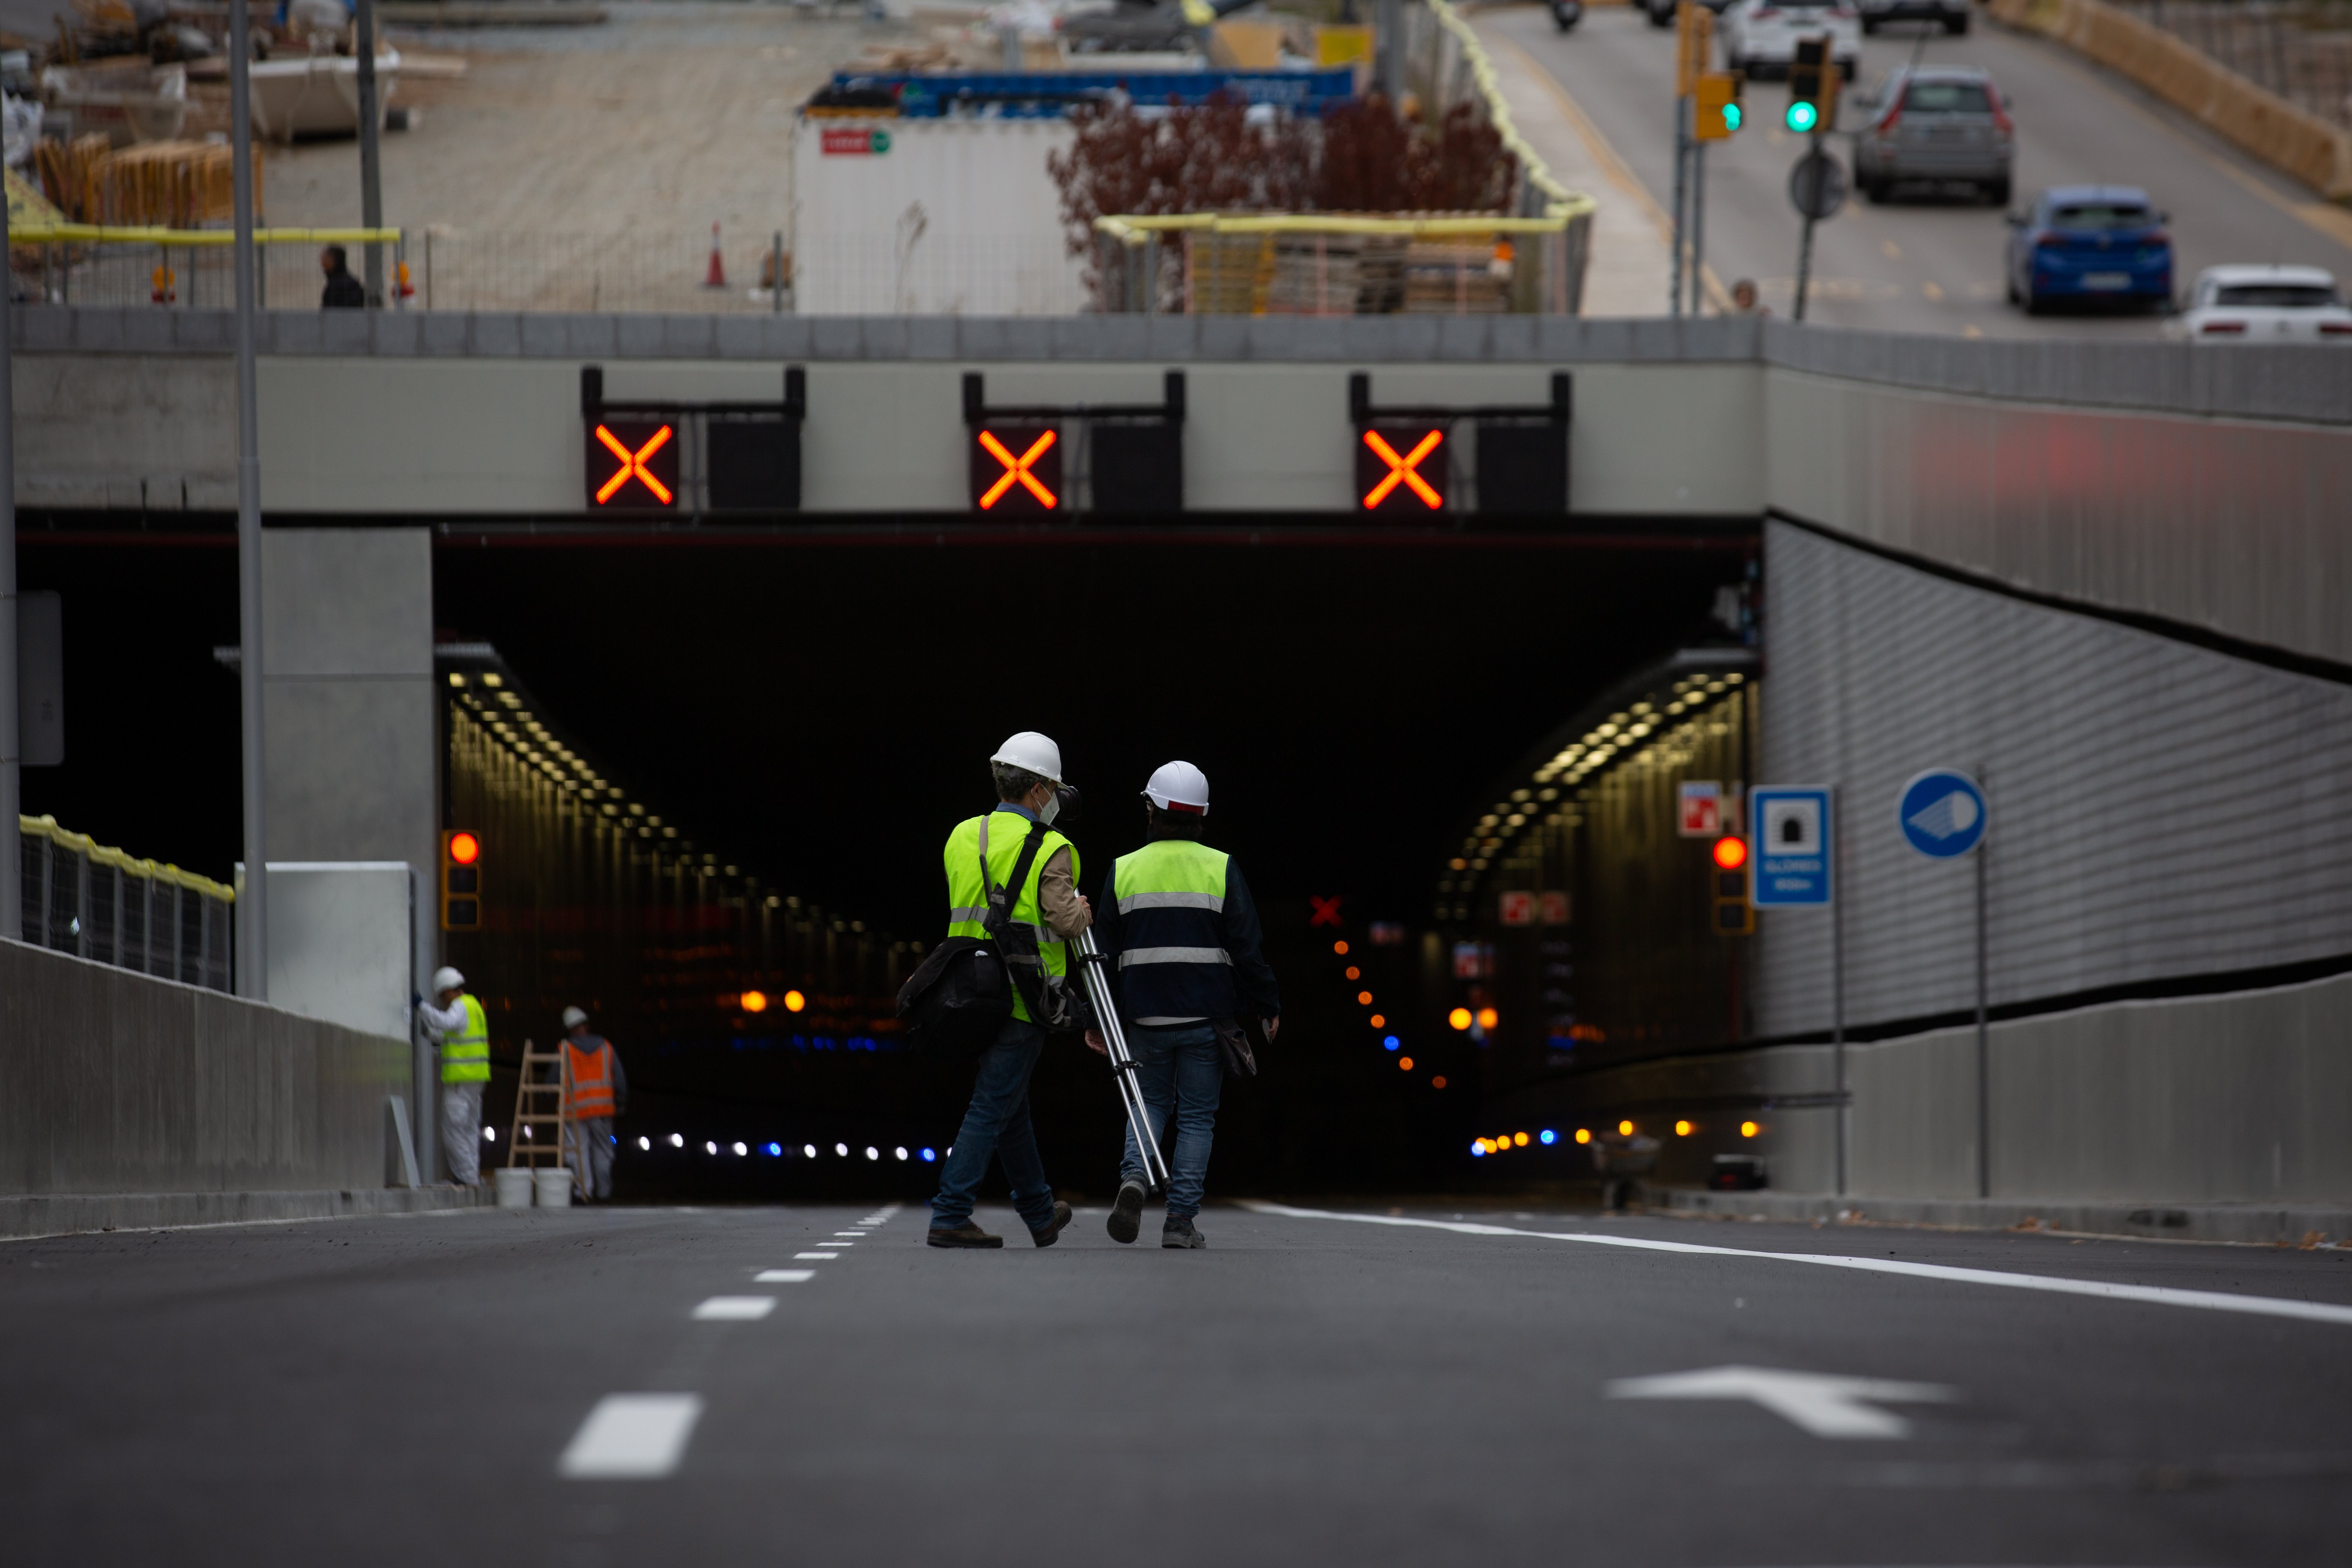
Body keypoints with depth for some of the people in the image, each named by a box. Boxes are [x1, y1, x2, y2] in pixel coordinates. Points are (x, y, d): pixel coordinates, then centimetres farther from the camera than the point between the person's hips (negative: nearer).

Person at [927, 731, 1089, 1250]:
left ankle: (1041, 1215, 32)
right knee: (991, 1108, -6)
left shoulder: (962, 837, 8)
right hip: (1022, 1001, -7)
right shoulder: (1049, 850, -10)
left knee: (1011, 1107, 18)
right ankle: (950, 1217, -13)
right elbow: (1063, 920, -17)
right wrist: (1083, 911, 6)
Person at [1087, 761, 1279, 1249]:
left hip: (1145, 1017, 2)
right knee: (1197, 1117, 6)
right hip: (1206, 1018, -1)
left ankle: (1134, 1177, -9)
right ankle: (1180, 1221, 1)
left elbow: (1105, 952, 5)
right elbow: (1246, 948, -4)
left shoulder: (1124, 871, 2)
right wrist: (1269, 1006, 6)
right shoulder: (1220, 869, -2)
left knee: (1150, 1101, 18)